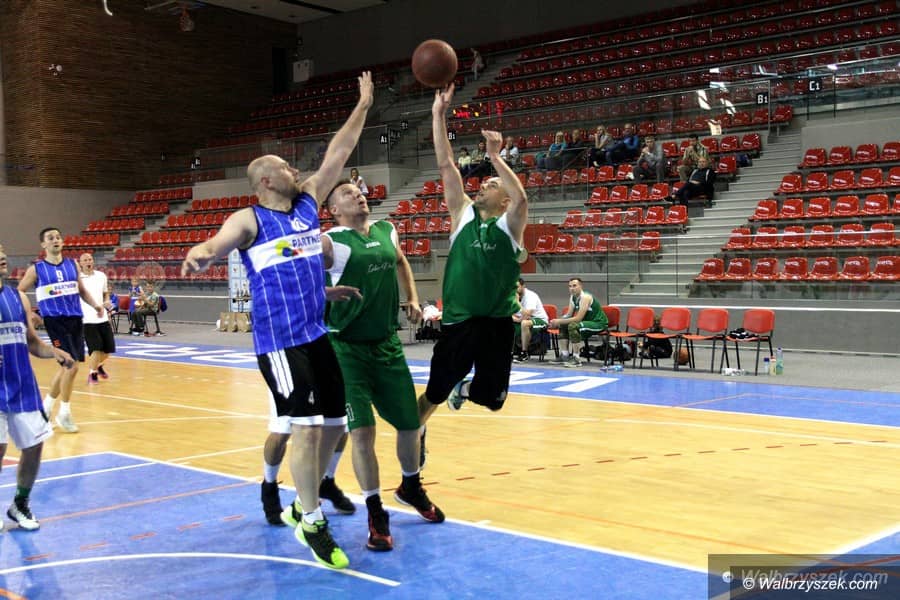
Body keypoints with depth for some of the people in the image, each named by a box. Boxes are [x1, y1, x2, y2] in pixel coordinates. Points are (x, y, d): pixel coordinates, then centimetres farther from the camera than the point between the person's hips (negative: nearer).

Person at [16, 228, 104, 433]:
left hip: (75, 319, 5)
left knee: (67, 366, 13)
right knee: (71, 365, -14)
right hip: (55, 320, -5)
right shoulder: (36, 269, -1)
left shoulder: (72, 264, 11)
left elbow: (82, 290, 20)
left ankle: (47, 405, 34)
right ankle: (64, 413, 2)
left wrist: (95, 305, 4)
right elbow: (18, 293, 5)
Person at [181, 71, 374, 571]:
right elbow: (217, 243, -22)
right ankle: (312, 524, 5)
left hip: (319, 336, 7)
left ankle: (302, 506, 27)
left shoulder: (308, 203, 12)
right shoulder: (250, 220, -6)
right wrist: (198, 254, -46)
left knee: (335, 425, 10)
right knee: (306, 429, -10)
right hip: (280, 342, -7)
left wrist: (363, 106, 14)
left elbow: (337, 155, 14)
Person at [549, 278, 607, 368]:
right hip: (588, 321, 10)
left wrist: (559, 321, -25)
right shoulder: (573, 297, 3)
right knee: (563, 325, 6)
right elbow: (568, 315, 9)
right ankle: (565, 355, 11)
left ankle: (576, 359, -27)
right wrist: (557, 321, -10)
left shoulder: (585, 297, -24)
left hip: (599, 323, -10)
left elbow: (578, 318, -28)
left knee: (573, 326, -30)